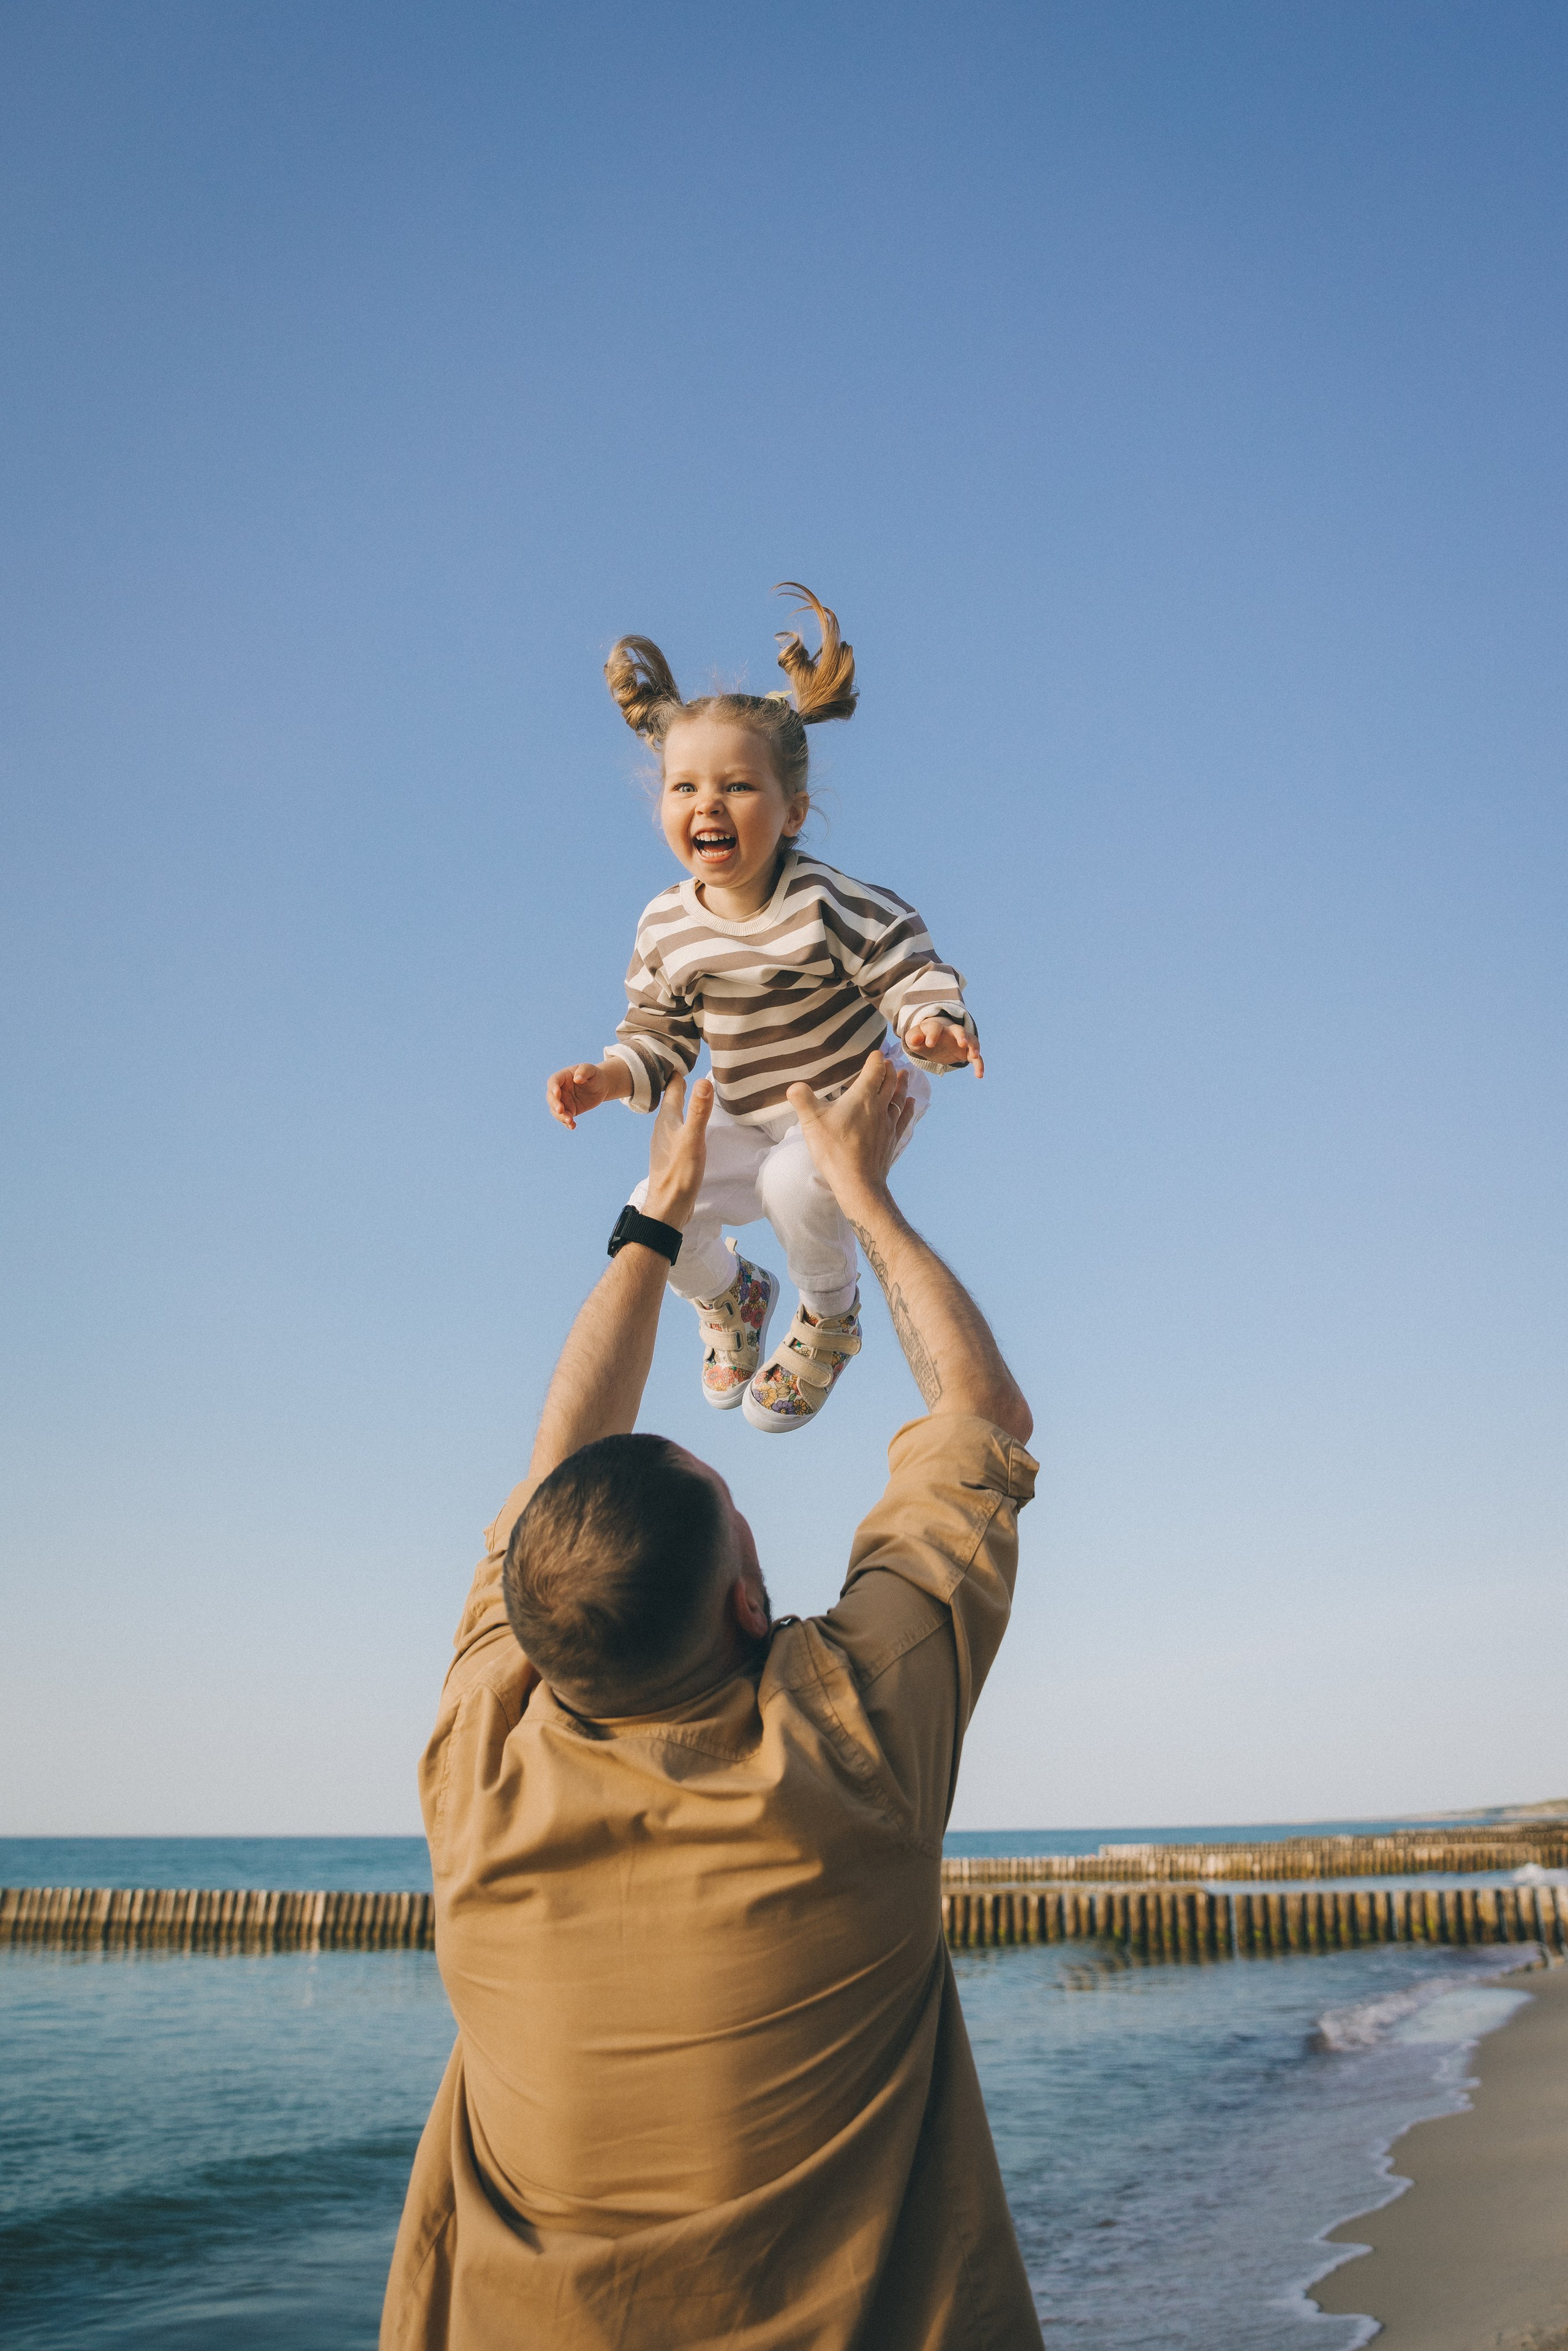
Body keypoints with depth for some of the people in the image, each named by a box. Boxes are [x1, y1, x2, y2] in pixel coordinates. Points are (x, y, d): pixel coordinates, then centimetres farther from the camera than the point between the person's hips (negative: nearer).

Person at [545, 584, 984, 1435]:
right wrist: (607, 1076, -17)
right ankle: (729, 1298, 26)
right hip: (746, 1122, 5)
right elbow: (660, 1036, 2)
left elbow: (911, 969, -21)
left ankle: (830, 1318, 2)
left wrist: (932, 1024, -43)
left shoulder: (826, 904, -25)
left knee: (796, 1183, -34)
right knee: (654, 1214, -12)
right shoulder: (666, 926, -9)